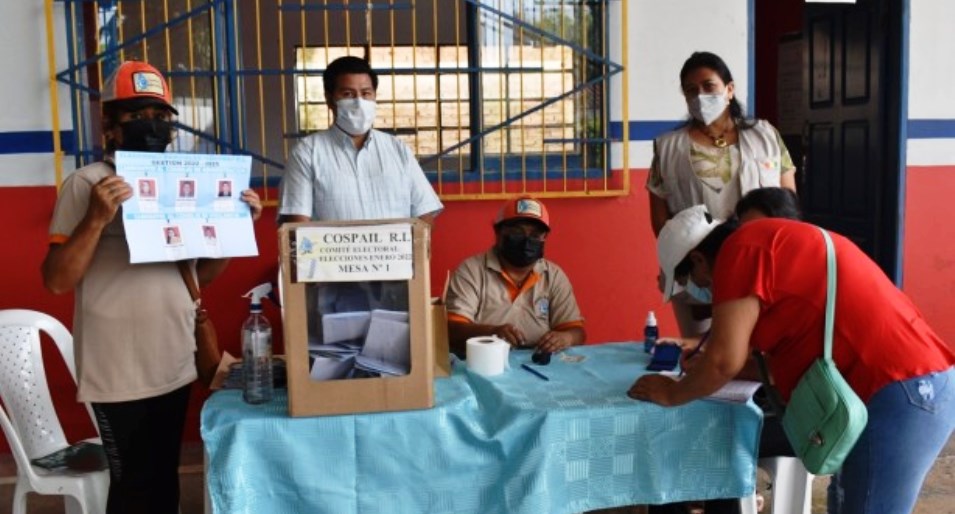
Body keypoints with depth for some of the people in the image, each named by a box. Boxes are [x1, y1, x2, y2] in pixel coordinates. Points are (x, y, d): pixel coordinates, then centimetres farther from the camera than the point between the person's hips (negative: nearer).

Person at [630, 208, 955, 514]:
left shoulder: (740, 248, -9)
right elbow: (795, 351, 25)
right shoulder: (769, 245, 21)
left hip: (894, 397, -10)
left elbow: (726, 360, -15)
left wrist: (672, 393, 2)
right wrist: (706, 371, 24)